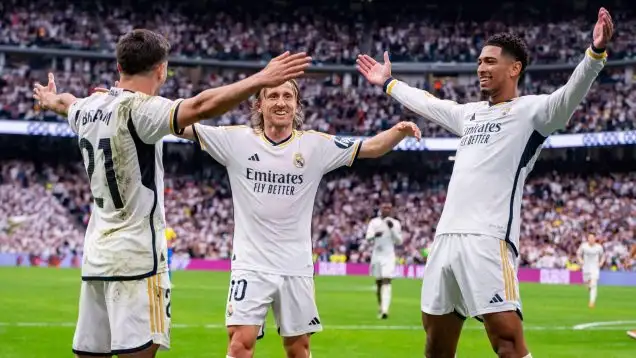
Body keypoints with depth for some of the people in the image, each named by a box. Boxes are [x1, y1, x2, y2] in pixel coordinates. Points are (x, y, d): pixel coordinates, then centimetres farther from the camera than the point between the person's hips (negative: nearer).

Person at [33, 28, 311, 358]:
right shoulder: (139, 109, -13)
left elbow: (66, 104, 37)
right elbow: (200, 106, -30)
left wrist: (50, 99, 60)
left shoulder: (87, 108, 11)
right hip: (137, 255, -8)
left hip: (96, 253, 8)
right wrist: (261, 80, -33)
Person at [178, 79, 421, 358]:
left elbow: (372, 147, -2)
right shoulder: (237, 139, -3)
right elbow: (185, 128, -5)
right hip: (251, 263, -2)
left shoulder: (316, 145, 0)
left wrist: (399, 131, -22)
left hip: (296, 266, 2)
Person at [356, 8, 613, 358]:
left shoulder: (530, 109, 0)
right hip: (446, 238, 8)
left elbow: (570, 95, -18)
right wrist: (388, 83, 54)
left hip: (488, 240, -8)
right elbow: (426, 103, 41)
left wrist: (595, 52, -36)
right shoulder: (470, 113, 23)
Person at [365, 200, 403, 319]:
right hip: (376, 255, 2)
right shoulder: (374, 222, 7)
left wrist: (392, 229, -13)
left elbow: (399, 241, 1)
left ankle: (385, 310, -26)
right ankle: (380, 308, 23)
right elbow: (368, 237, -4)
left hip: (389, 256, -2)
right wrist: (375, 235, -27)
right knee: (378, 283, 9)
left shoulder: (395, 223, 6)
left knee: (386, 282, -15)